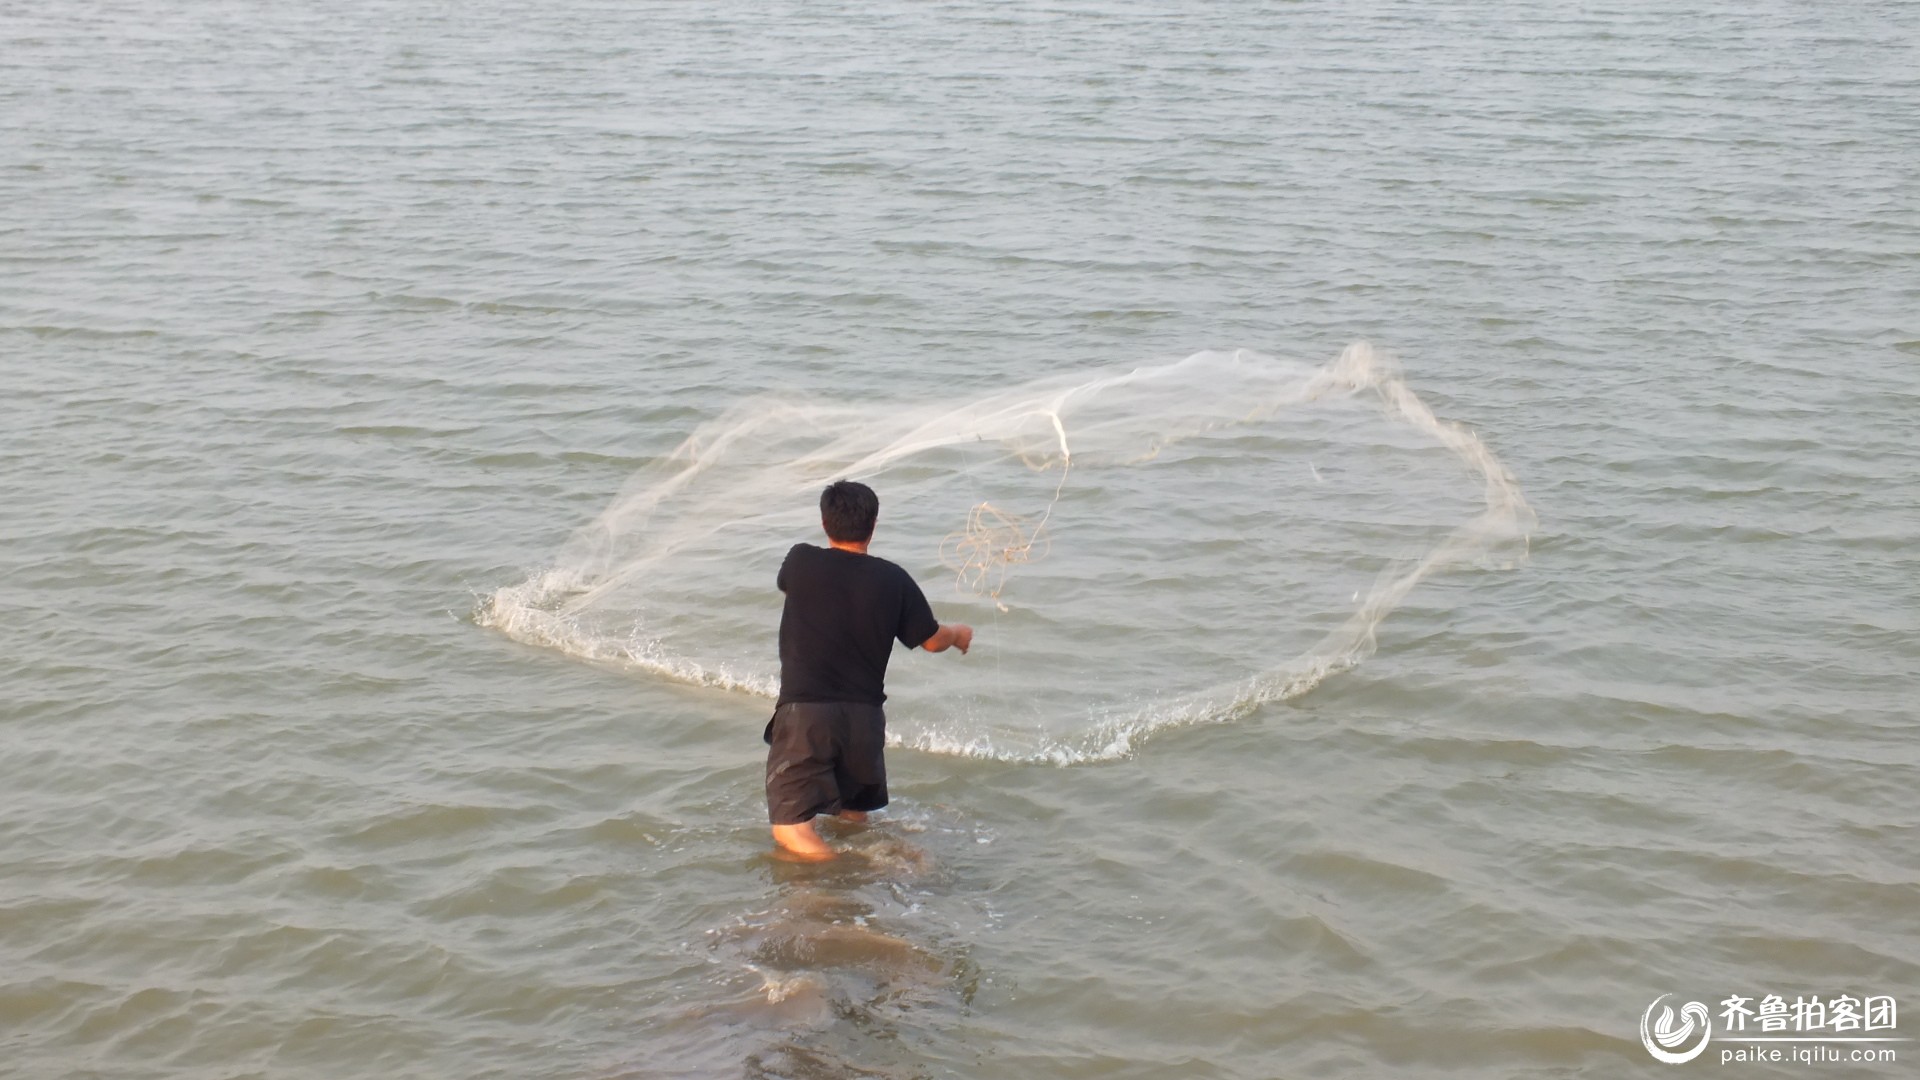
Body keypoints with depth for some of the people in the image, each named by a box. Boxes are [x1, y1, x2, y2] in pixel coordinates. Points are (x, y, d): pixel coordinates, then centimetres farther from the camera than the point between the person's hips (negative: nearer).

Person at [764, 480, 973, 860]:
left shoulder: (801, 562, -4)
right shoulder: (892, 580, 0)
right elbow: (932, 640, 10)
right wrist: (960, 633, 34)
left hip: (804, 710, -4)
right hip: (864, 715, 4)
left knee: (792, 831, -7)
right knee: (854, 822, 27)